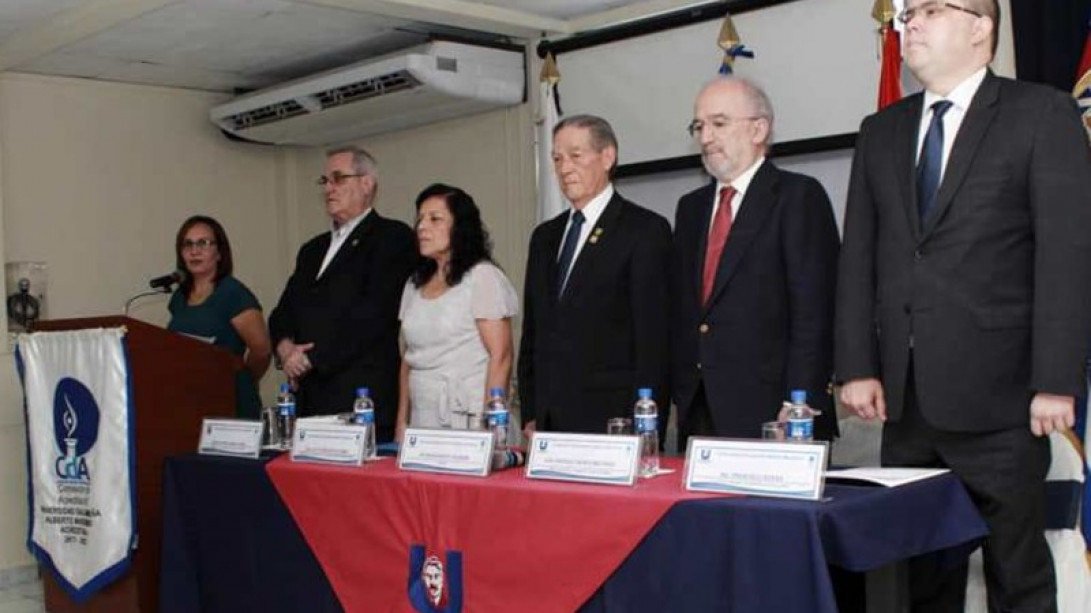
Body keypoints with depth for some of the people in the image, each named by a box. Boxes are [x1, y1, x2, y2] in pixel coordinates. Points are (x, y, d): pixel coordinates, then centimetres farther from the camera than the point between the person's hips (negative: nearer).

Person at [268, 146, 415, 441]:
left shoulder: (392, 237, -1)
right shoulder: (313, 250, 24)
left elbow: (374, 314, -12)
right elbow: (282, 313, 21)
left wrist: (311, 357, -10)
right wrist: (285, 346, -2)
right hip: (310, 400, 6)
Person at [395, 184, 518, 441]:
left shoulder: (482, 276, -6)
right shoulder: (415, 284, 15)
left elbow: (501, 357, -11)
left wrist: (488, 425, -17)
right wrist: (401, 425, 10)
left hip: (466, 419, -6)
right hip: (421, 420, 6)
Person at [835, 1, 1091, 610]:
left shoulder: (1042, 114, 0)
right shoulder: (881, 131, 15)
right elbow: (859, 256, 11)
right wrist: (857, 366, 2)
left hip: (997, 400, -4)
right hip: (904, 397, 5)